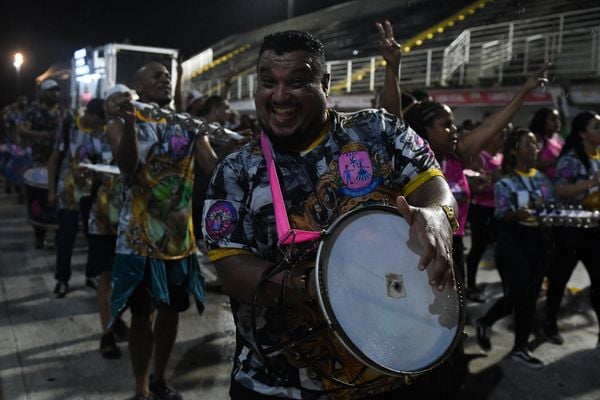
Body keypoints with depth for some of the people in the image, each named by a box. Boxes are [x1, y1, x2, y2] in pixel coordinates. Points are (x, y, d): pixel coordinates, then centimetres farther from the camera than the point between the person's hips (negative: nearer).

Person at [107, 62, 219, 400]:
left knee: (172, 309, 14)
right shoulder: (122, 124, -2)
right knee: (142, 313, 3)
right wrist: (130, 122, -33)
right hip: (140, 235, -4)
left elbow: (214, 167, -5)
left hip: (180, 233, 4)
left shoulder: (189, 126, 6)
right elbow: (128, 165, -21)